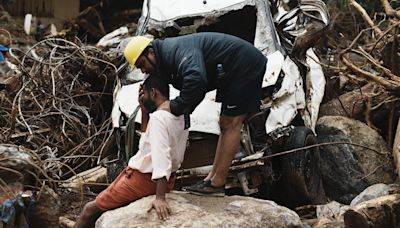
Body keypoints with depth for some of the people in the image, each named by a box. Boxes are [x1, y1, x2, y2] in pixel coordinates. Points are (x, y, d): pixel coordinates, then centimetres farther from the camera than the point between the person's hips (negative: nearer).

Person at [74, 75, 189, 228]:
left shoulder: (158, 117, -23)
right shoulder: (178, 114, 6)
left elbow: (161, 155, -34)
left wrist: (160, 197, -41)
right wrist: (144, 109, 6)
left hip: (144, 179, -9)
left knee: (91, 209, 0)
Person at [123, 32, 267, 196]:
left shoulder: (177, 49, -23)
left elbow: (196, 79, -42)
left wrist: (175, 107, -29)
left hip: (245, 65, -11)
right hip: (235, 72, 11)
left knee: (231, 124, -10)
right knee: (226, 125, 11)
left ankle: (216, 183, -7)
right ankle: (211, 178, 16)